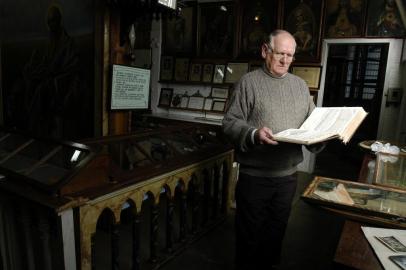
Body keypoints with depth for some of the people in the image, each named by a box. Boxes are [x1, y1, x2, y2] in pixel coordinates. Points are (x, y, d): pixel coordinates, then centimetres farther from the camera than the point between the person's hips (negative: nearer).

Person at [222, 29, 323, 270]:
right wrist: (254, 134, -27)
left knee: (277, 229, 21)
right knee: (250, 232, 10)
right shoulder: (249, 82, -5)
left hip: (288, 173, 5)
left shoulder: (300, 85, 11)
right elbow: (230, 123, -10)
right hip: (255, 175, -5)